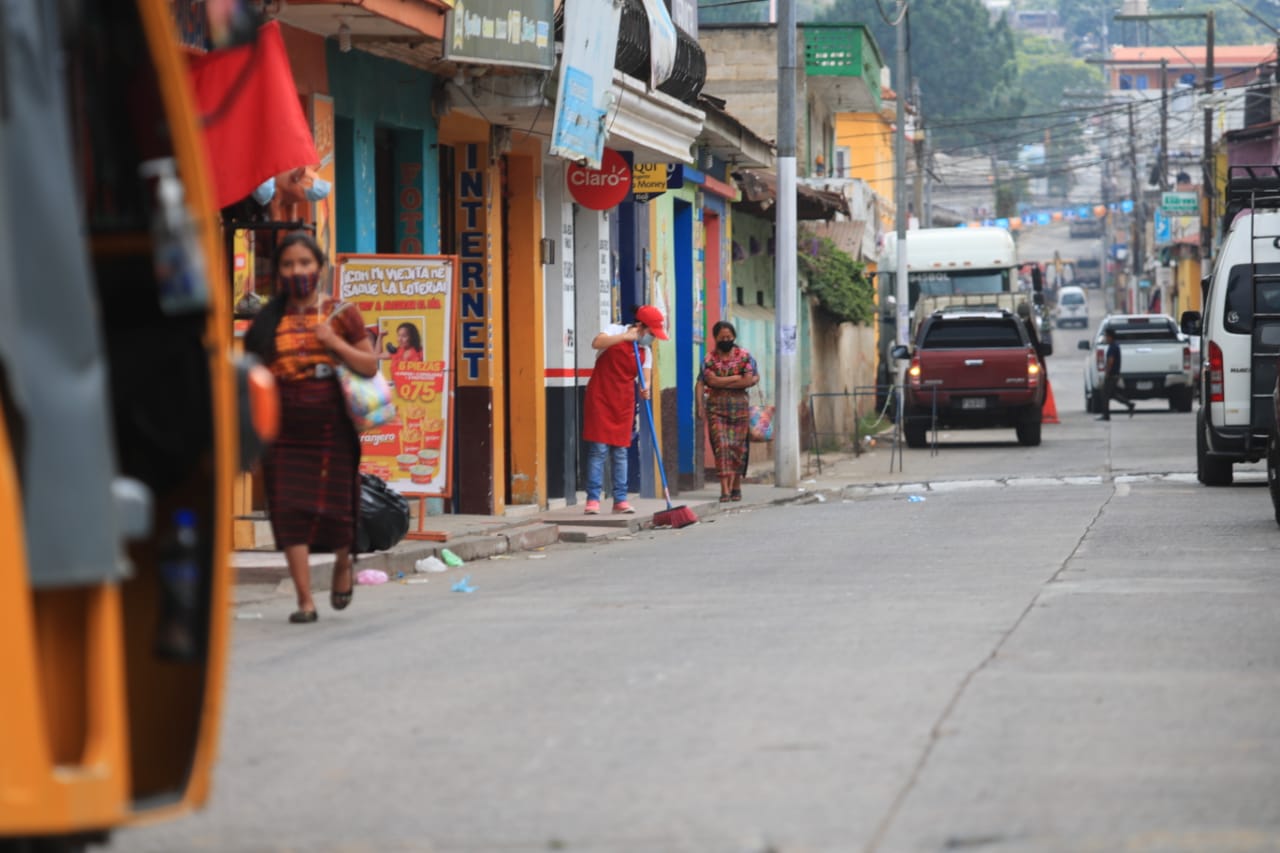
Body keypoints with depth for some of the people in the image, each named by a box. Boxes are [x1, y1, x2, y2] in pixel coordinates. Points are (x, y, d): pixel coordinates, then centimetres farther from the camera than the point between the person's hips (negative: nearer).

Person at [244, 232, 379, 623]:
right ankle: (305, 601, -2)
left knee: (335, 509, 5)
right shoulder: (268, 322, 6)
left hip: (331, 428, -1)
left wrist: (335, 343, -11)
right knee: (291, 511, -6)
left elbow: (370, 365, 3)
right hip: (284, 433, 1)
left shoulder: (341, 314, 4)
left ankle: (343, 564, 39)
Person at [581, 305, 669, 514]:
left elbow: (646, 376, 0)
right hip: (600, 398, -5)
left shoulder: (645, 351, 8)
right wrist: (626, 337, -27)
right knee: (598, 450, -8)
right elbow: (597, 343, -26)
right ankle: (593, 499, -7)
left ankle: (620, 499, 10)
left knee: (620, 452, 6)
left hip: (623, 403, 5)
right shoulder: (615, 331, -6)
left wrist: (646, 388, -22)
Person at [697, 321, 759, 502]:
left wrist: (722, 382, -6)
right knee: (721, 446, -10)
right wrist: (738, 378, -8)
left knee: (738, 447, 3)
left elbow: (749, 381, -6)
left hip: (740, 407, 1)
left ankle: (736, 487, 15)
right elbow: (711, 380, -10)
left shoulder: (744, 356, 5)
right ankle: (725, 489, -14)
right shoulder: (709, 358, 5)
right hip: (716, 408, -1)